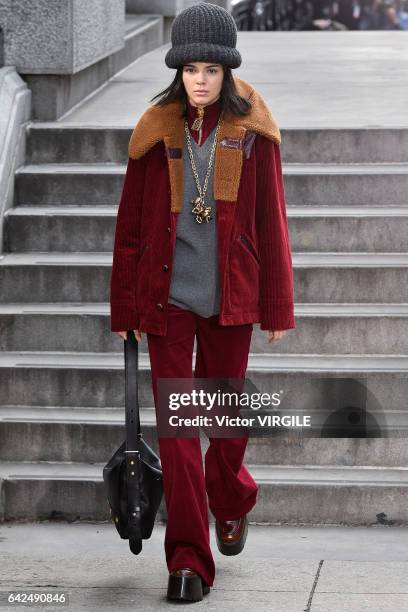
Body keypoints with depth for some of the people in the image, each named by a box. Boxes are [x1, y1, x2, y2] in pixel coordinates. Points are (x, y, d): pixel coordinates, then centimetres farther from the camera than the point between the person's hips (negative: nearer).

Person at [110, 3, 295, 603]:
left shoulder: (252, 131, -2)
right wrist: (124, 308, 3)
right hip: (167, 296, 0)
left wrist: (278, 306, 1)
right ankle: (188, 561, 3)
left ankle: (230, 502, 45)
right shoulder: (157, 130, -1)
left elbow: (272, 221, 1)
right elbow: (130, 223, 3)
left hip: (230, 296, 0)